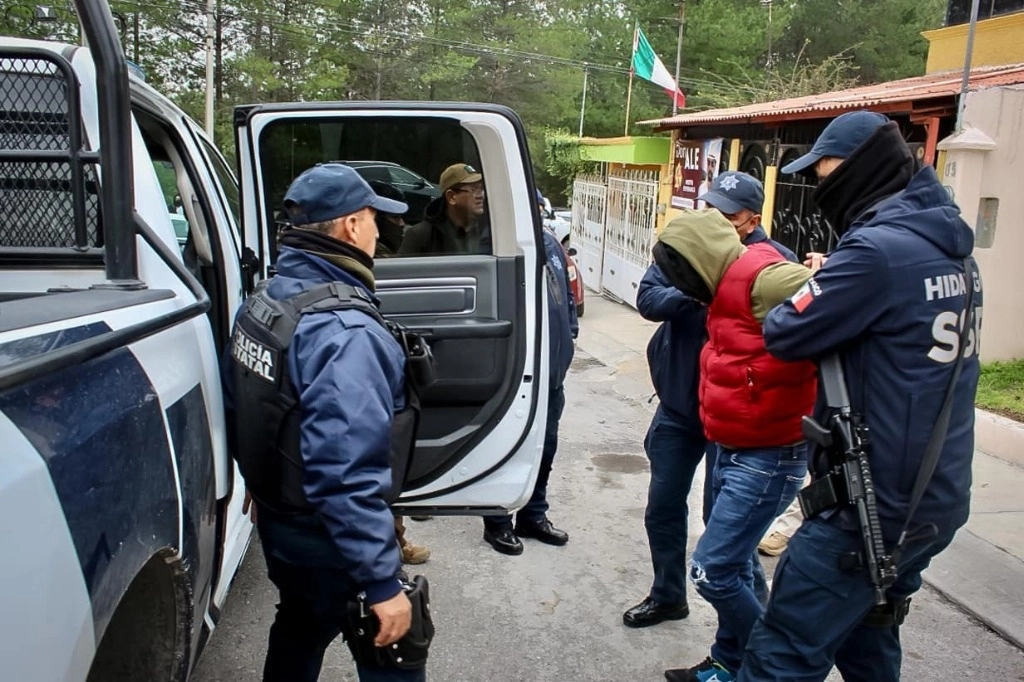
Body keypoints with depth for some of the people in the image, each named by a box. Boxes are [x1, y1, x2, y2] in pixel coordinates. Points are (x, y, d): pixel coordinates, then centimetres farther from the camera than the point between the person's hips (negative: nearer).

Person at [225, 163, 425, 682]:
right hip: (327, 541, -9)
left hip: (277, 522, 9)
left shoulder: (259, 304, 0)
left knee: (299, 635, 29)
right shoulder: (345, 333, -29)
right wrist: (382, 583, -27)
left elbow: (239, 408, 12)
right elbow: (347, 478, -33)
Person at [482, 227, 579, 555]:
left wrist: (569, 332, 10)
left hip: (553, 365, 8)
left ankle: (534, 516, 35)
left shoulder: (549, 242, 7)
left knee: (545, 443, 18)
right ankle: (497, 524, 24)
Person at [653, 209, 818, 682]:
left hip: (768, 458, -9)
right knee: (732, 566, 17)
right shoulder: (731, 284, 11)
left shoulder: (759, 278, -21)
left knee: (712, 571, -4)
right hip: (736, 451, 9)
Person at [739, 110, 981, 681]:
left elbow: (785, 334, -16)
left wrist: (806, 287, 4)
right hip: (937, 500, 9)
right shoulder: (949, 245, 9)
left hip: (877, 504, -9)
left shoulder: (878, 248, -21)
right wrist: (828, 285, 5)